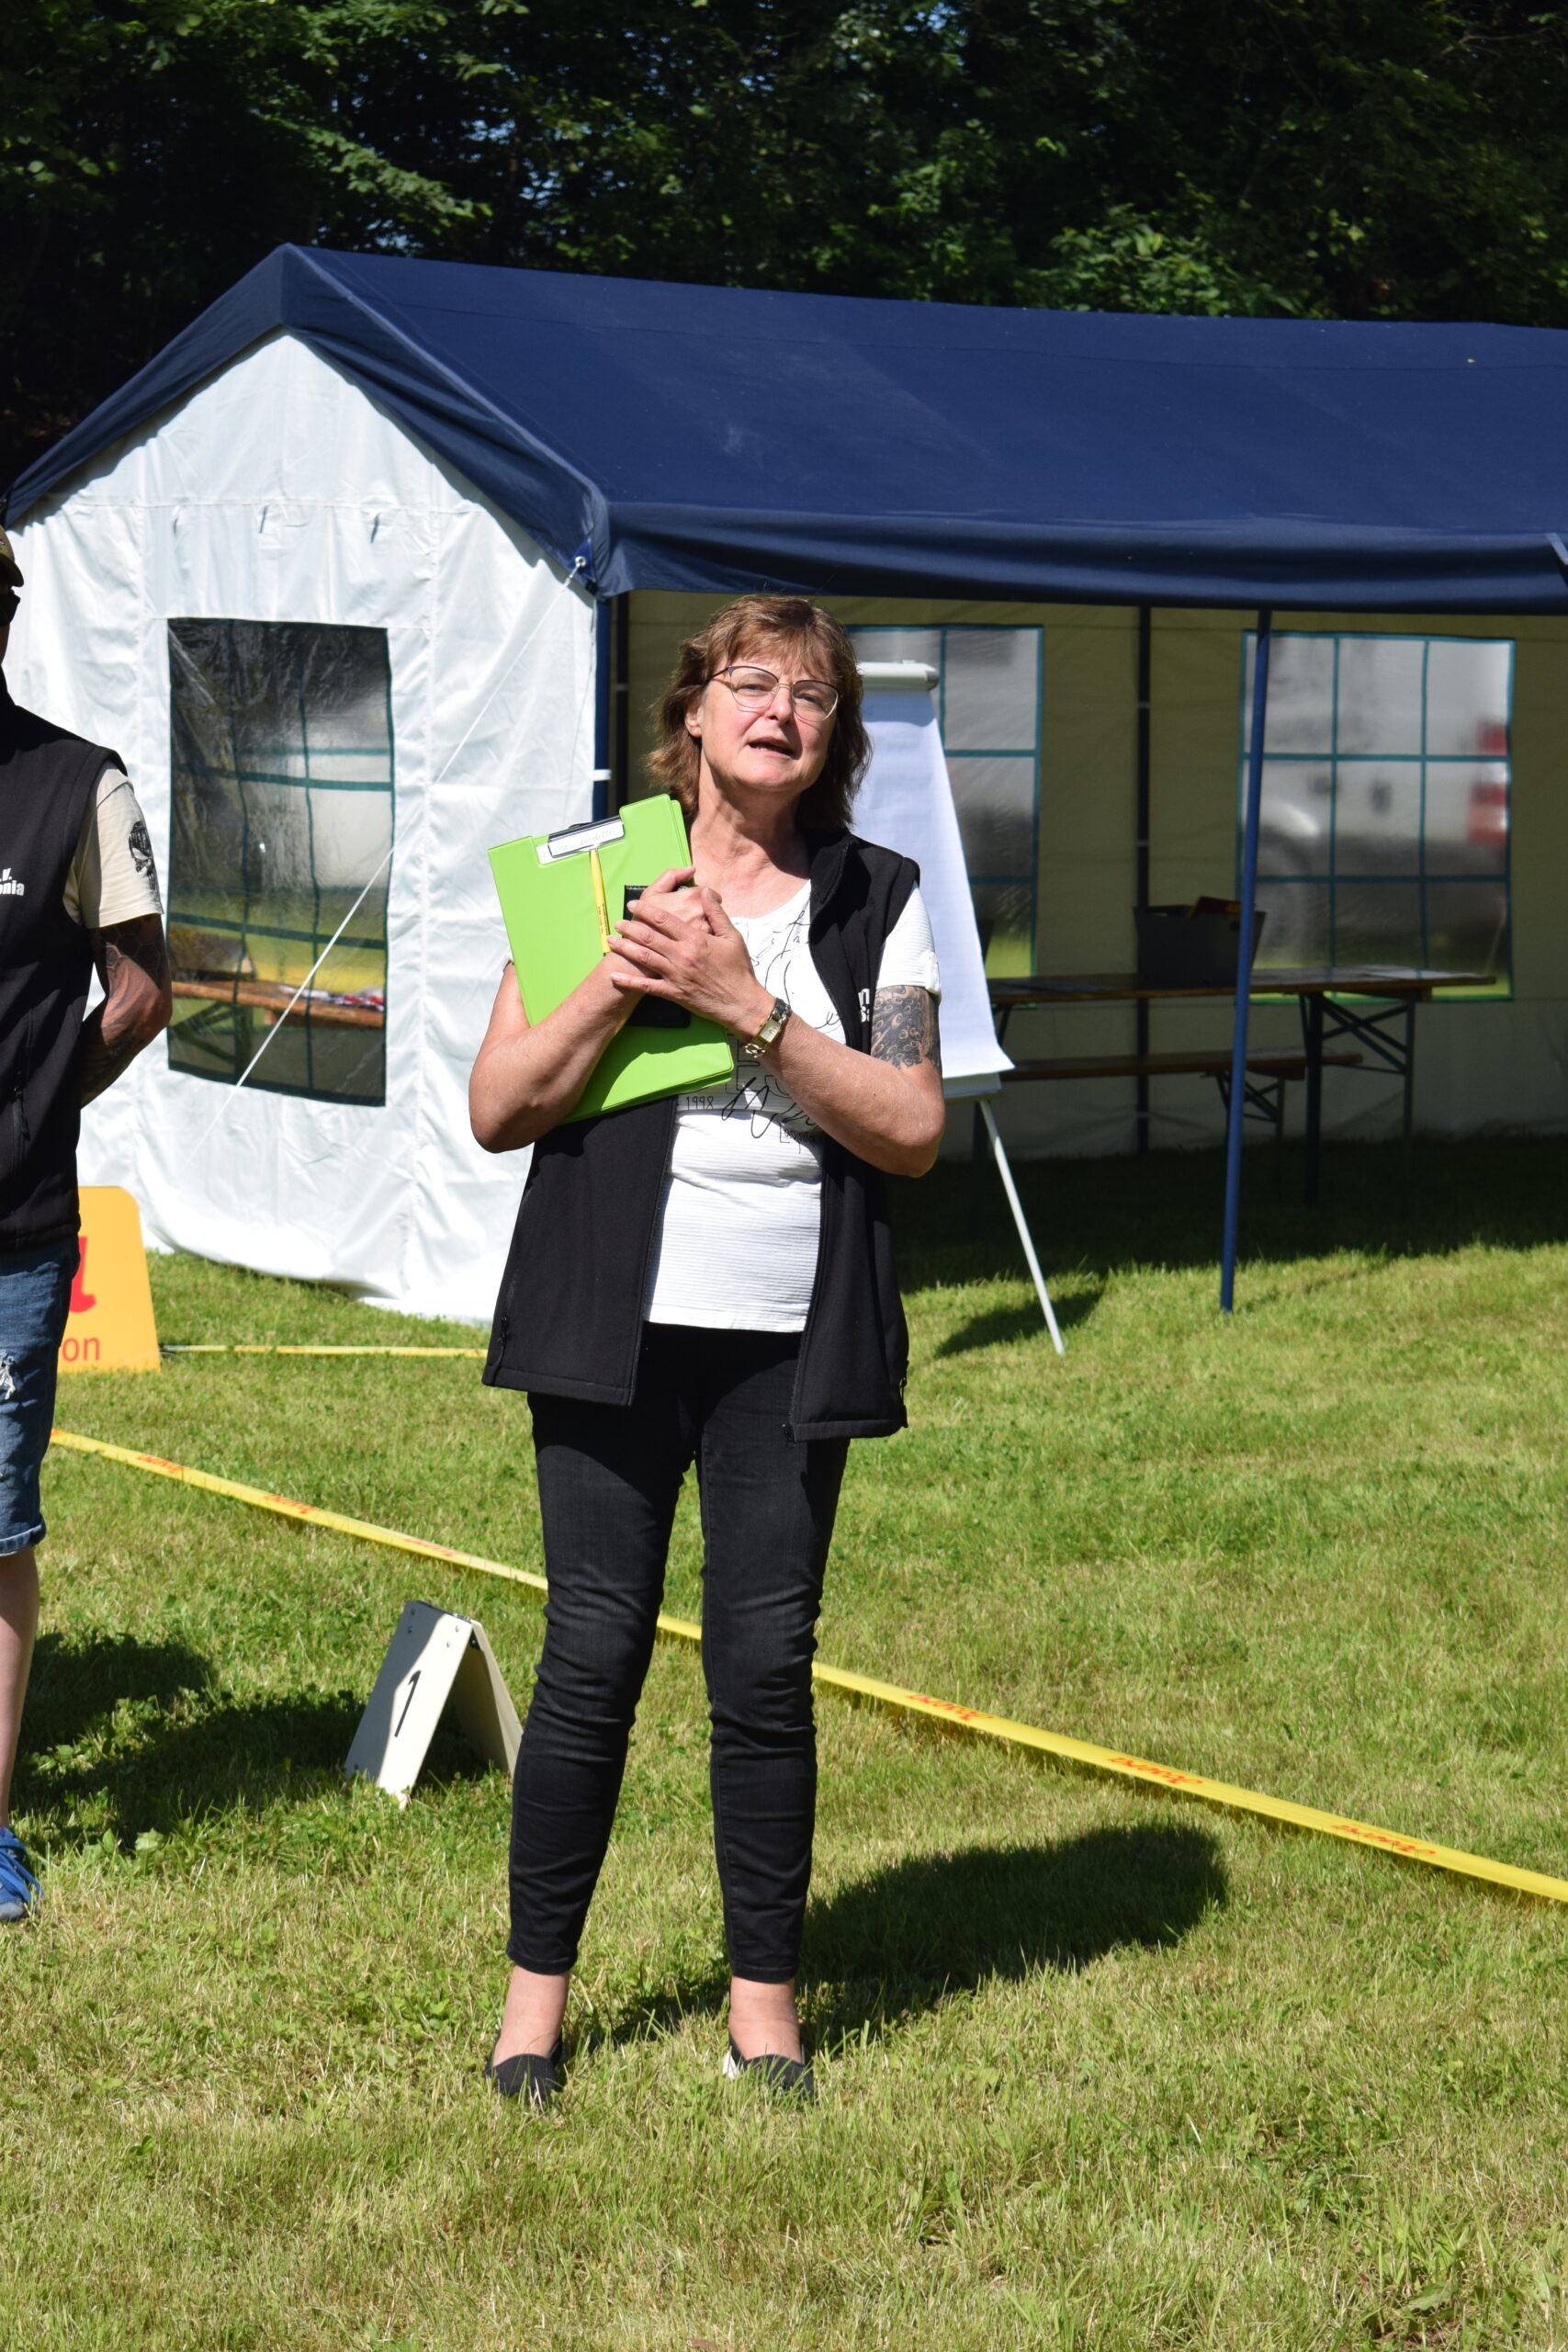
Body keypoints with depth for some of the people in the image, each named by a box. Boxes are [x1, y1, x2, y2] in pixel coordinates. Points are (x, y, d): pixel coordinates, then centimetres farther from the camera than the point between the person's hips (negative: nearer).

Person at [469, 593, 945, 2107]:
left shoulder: (873, 905, 7)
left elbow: (912, 1129, -3)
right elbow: (498, 1107, 0)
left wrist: (747, 1006, -12)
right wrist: (622, 978, -14)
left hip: (788, 1345, 1)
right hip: (618, 1327, -1)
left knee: (765, 1666, 2)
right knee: (594, 1654, -1)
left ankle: (765, 1998, 15)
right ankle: (537, 1985, 13)